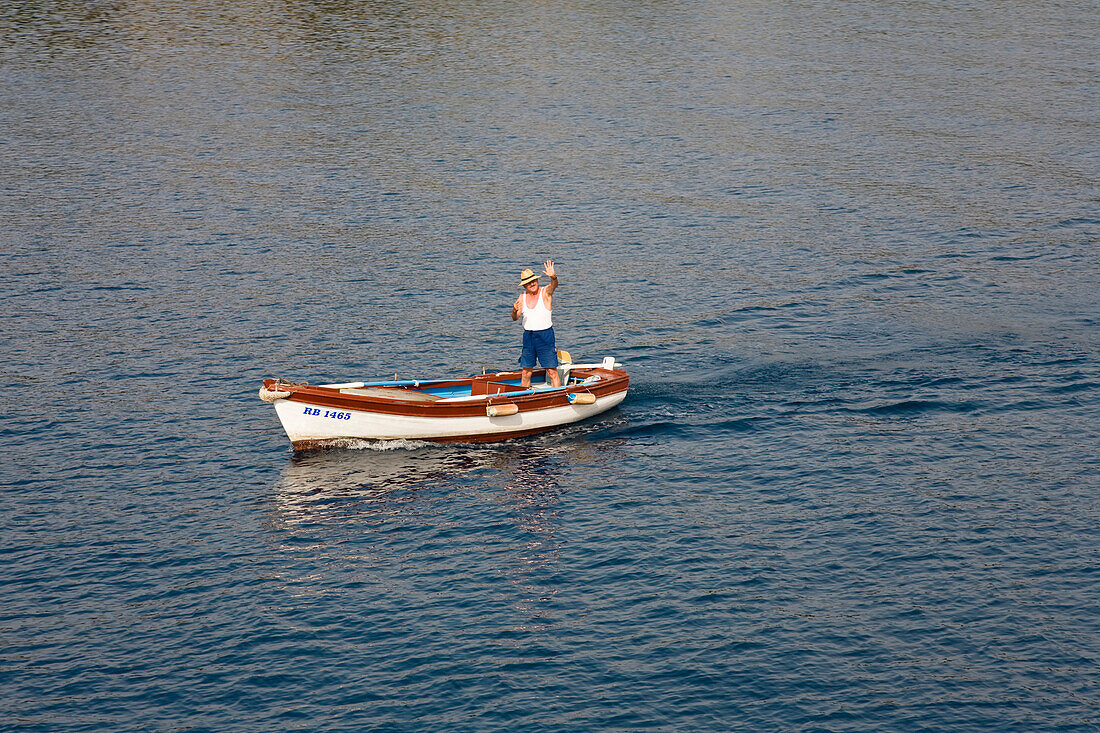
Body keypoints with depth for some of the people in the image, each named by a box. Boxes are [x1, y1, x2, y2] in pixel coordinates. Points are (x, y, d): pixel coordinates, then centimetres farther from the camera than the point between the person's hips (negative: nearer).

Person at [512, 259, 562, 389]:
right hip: (528, 336, 4)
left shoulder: (545, 292, -5)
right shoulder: (522, 298, 8)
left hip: (545, 335, -4)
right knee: (525, 373, 7)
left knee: (552, 372, -7)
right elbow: (515, 318, 6)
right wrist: (514, 311, -17)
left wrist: (553, 276, -50)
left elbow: (554, 285, -27)